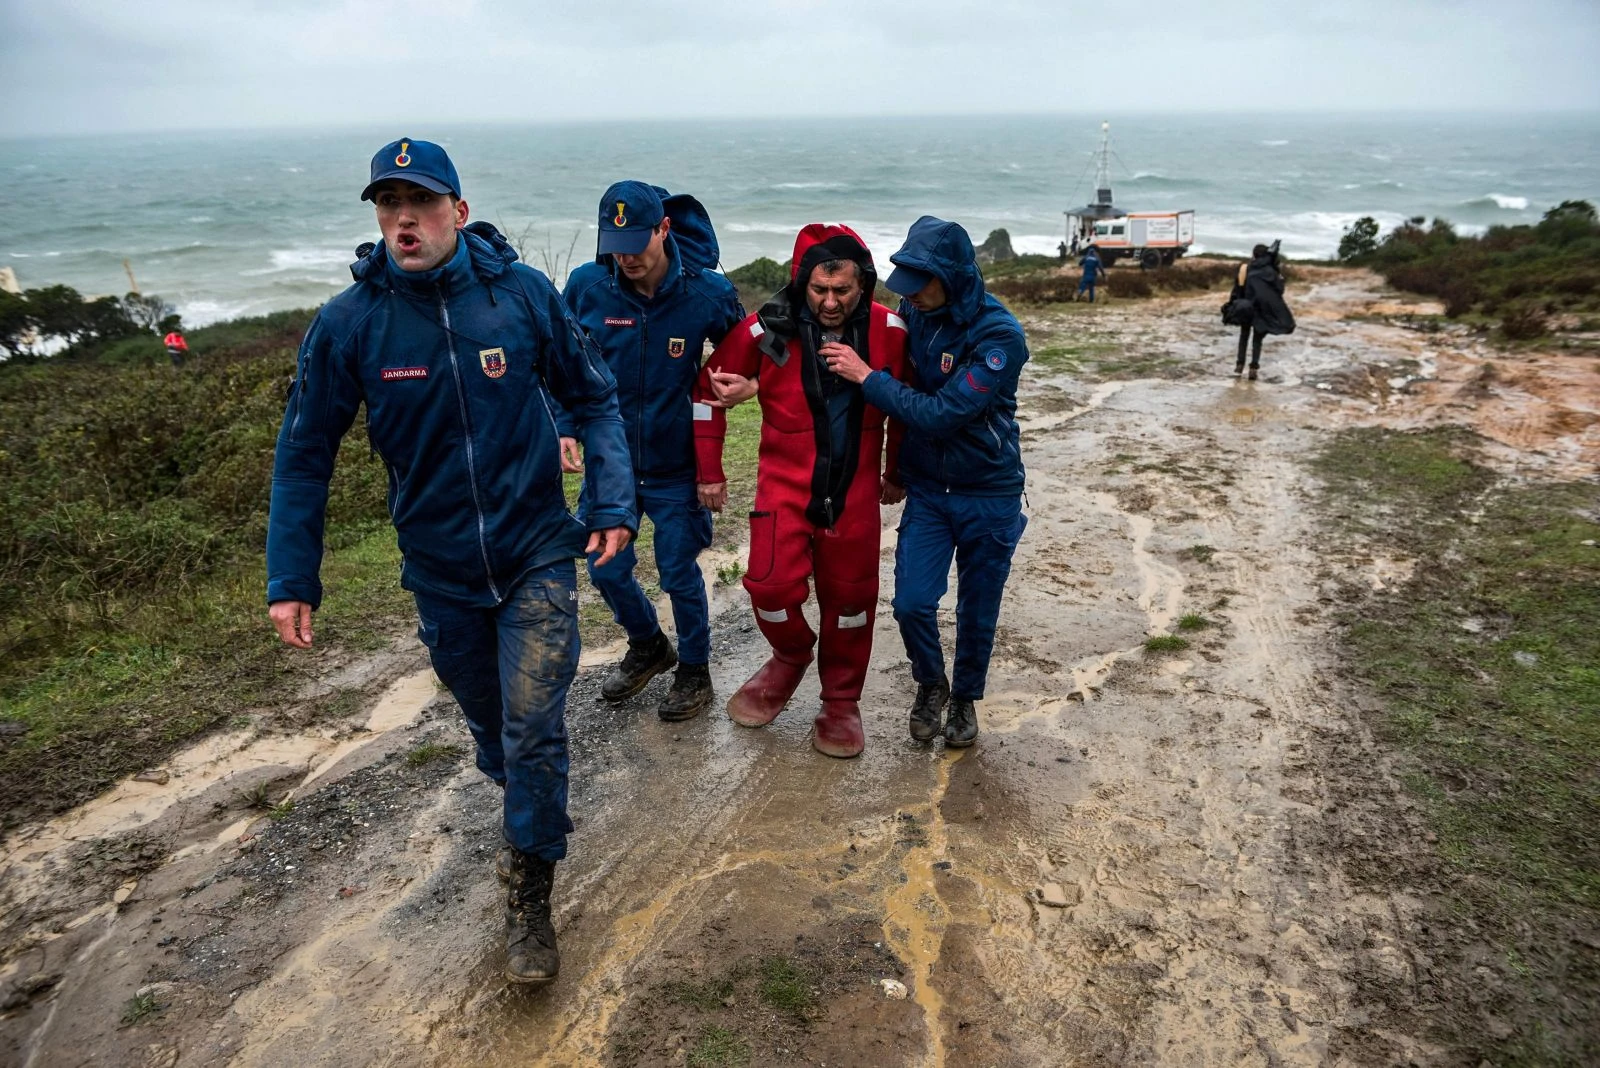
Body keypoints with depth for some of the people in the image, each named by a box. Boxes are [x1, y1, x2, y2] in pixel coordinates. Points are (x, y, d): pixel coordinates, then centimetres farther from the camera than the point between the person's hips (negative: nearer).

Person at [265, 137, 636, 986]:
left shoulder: (522, 294, -12)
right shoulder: (347, 324, -11)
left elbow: (593, 397, -1)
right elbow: (304, 454, -2)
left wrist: (613, 504, -10)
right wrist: (291, 579, -3)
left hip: (536, 555, -1)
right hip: (440, 572, 2)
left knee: (533, 729, -4)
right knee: (488, 719, 20)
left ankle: (529, 899, 16)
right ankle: (523, 797, 51)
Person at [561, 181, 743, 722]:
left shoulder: (708, 291, -15)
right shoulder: (586, 286, -11)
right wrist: (564, 426, -7)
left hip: (675, 467, -3)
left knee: (679, 576, 8)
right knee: (607, 570, 14)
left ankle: (695, 671, 33)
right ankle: (648, 647, 43)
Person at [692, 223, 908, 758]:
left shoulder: (890, 331, -7)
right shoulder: (766, 331, -12)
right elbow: (709, 390, 0)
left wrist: (897, 473, 17)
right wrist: (710, 472, 3)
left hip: (855, 492, 1)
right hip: (785, 485, -1)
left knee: (850, 595, 7)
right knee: (772, 584, -11)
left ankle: (841, 702, 28)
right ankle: (791, 657, 24)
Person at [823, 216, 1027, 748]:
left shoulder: (1001, 336, -23)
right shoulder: (913, 313, -7)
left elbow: (940, 414, -28)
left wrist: (867, 376, -24)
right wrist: (895, 466, 9)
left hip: (988, 494, -3)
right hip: (926, 488, 3)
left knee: (977, 612, 9)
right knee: (912, 602, -4)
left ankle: (965, 698, 35)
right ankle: (930, 684, 25)